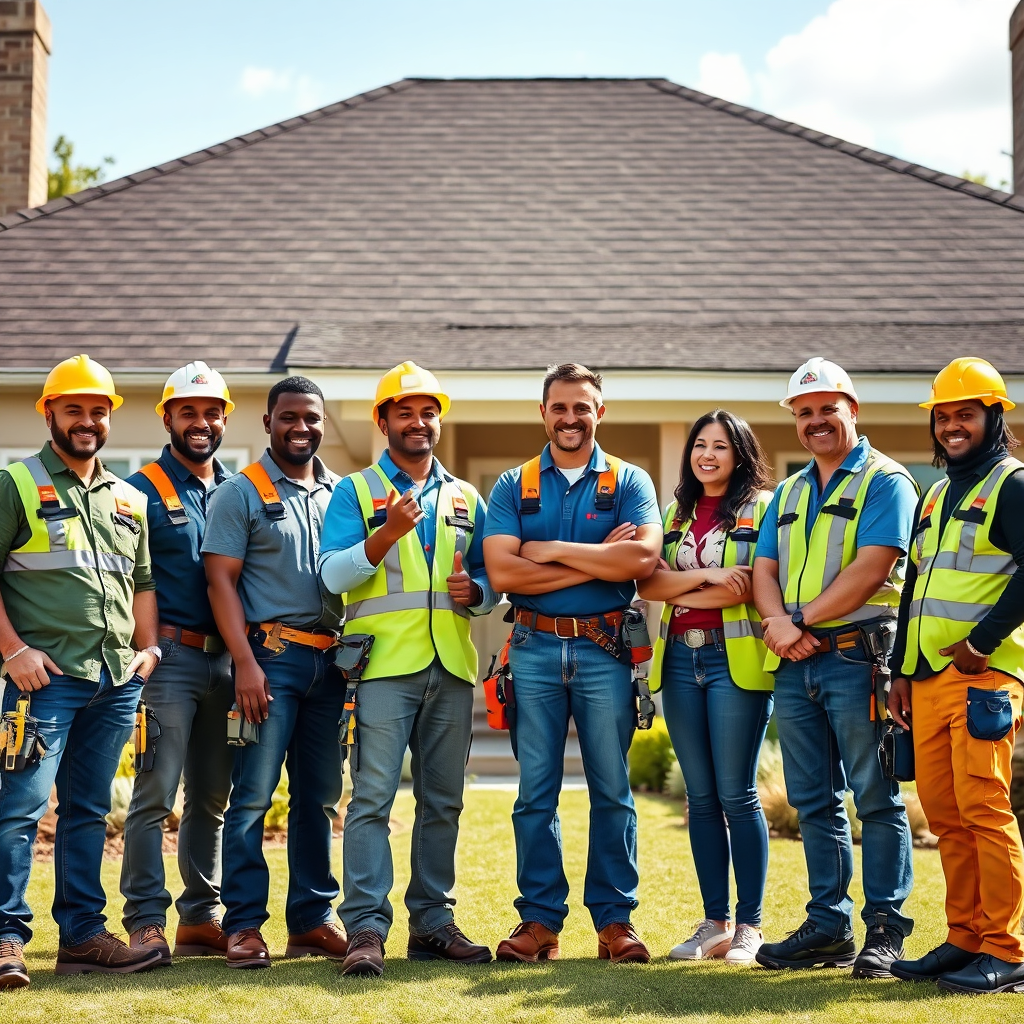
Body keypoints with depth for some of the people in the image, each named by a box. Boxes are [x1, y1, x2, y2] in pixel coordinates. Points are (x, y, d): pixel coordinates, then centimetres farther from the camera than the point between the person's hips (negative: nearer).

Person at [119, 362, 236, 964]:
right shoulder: (143, 491, -1)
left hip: (225, 659, 5)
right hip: (171, 658, -5)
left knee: (213, 797, 11)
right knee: (156, 793, -9)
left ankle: (202, 915, 20)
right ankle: (146, 921, -3)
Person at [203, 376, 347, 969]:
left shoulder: (342, 493, 15)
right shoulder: (242, 493, 1)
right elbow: (221, 580, -5)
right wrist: (245, 663, -14)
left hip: (330, 659, 5)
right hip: (272, 655, -5)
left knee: (320, 796, 8)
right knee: (253, 794, -6)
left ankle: (313, 919, 16)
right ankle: (244, 925, -1)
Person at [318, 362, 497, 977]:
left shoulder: (467, 499, 18)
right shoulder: (356, 492, 6)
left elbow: (493, 582, 19)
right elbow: (333, 574, -5)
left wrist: (476, 592, -4)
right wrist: (385, 535, -20)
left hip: (452, 668, 4)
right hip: (384, 665, -4)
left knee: (443, 802, 7)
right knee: (373, 798, -10)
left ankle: (433, 921, 15)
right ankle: (366, 928, -9)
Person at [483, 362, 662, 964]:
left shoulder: (630, 482, 7)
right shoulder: (514, 487, 9)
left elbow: (643, 558, -12)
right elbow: (502, 572, -7)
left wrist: (553, 551, -10)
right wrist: (598, 560, -9)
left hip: (605, 649, 0)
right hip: (535, 649, 1)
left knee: (612, 791, 3)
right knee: (537, 791, 3)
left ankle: (615, 919, 11)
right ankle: (540, 920, 10)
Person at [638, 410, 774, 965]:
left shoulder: (762, 508, 1)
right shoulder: (677, 513, 17)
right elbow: (648, 583, 5)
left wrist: (684, 594, -6)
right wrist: (706, 575, -11)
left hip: (736, 658, -5)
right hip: (681, 658, 5)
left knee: (736, 795, -5)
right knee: (701, 797, 7)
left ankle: (749, 926, 4)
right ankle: (714, 923, 13)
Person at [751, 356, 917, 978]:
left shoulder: (884, 480, -2)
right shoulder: (789, 493, 20)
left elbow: (870, 569, -13)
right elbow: (765, 571, 12)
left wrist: (803, 621, -11)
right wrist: (779, 624, -8)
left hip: (857, 656, -7)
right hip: (795, 666, 7)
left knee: (876, 799, -3)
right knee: (814, 802, 9)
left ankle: (886, 929, 2)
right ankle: (829, 927, 16)